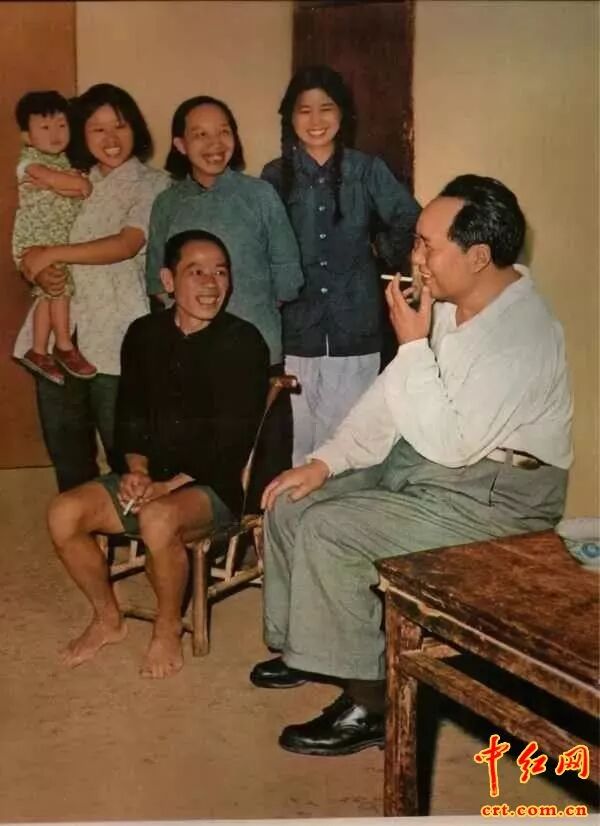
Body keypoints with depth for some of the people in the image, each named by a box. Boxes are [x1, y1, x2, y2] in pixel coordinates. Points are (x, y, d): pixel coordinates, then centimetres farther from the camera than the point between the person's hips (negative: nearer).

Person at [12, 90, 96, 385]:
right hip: (35, 240, -7)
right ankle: (64, 346, -4)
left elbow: (82, 191, -1)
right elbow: (51, 177, -24)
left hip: (59, 241, 7)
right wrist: (77, 182, -9)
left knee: (49, 294, 6)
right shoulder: (29, 160, -7)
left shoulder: (63, 160, 13)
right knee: (59, 284, -16)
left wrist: (52, 184, -15)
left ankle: (38, 351, 14)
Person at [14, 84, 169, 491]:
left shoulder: (154, 184, 1)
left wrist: (53, 254, -11)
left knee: (123, 451, 0)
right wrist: (41, 271, -8)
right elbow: (36, 251, 15)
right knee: (66, 451, 12)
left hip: (115, 337, -5)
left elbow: (126, 245, -13)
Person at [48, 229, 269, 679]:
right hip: (153, 477, 6)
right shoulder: (144, 334, 6)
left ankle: (169, 629, -7)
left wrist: (172, 484, -20)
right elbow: (130, 414, 11)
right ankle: (108, 618, 9)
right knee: (64, 514, -14)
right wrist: (137, 469, -7)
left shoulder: (243, 343, -11)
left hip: (214, 485, -5)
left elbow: (233, 439, -15)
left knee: (158, 520, -36)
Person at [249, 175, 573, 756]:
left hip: (490, 494, -9)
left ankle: (366, 704, -8)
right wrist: (325, 462, -1)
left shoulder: (522, 336, -25)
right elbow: (390, 396, 7)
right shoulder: (448, 305, 3)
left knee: (328, 530, -22)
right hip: (417, 465, 9)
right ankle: (303, 644, 22)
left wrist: (413, 346, -23)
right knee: (292, 503, 3)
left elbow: (451, 443, -28)